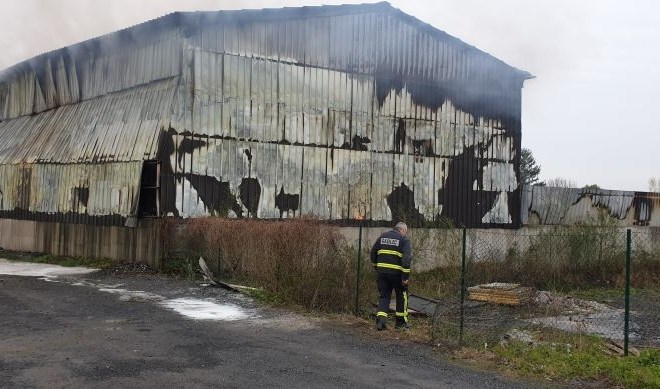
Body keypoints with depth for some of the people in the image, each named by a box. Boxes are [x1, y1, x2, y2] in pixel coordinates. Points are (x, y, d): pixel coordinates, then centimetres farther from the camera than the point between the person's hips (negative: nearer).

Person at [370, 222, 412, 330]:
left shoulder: (382, 236, 12)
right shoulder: (404, 240, -3)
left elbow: (373, 252, 14)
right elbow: (406, 258, -13)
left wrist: (376, 266, 25)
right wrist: (406, 276, -13)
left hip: (382, 271, 4)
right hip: (396, 272, -4)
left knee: (383, 296, 11)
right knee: (402, 296, 13)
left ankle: (381, 319, -6)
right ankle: (401, 322, 19)